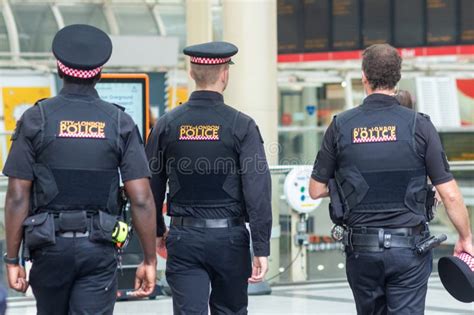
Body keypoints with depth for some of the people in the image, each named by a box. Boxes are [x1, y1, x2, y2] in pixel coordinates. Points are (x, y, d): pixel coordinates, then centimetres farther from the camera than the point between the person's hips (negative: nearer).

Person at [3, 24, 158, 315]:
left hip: (51, 246, 0)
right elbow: (142, 200, -5)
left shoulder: (36, 119, -2)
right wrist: (150, 260, 1)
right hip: (99, 247, 0)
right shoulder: (121, 123, 0)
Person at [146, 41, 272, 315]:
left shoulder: (167, 124, 1)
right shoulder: (241, 126, -7)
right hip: (229, 239, -1)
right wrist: (262, 249, -9)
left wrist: (158, 230, 24)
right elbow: (258, 190, -11)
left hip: (183, 240, 1)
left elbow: (151, 185, 8)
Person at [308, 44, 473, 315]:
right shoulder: (418, 125, -7)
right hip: (409, 249, -2)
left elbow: (316, 190, 5)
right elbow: (450, 194, -7)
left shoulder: (341, 126, -2)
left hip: (361, 250, 2)